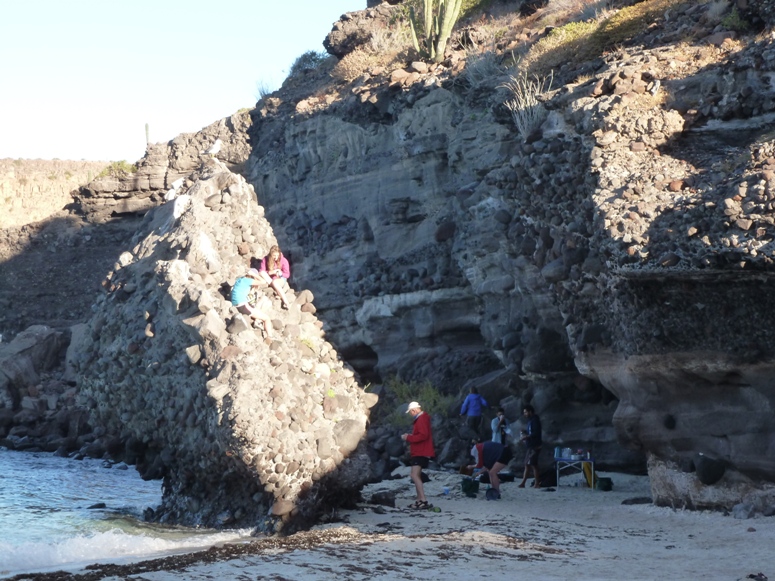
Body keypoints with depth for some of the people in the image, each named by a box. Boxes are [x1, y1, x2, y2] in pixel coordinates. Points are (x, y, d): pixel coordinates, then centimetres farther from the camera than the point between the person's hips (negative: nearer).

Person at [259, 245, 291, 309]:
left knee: (275, 282, -38)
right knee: (262, 273, -29)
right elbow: (261, 271, -11)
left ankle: (286, 302, -40)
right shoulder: (265, 259, -9)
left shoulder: (284, 260, -12)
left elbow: (287, 275, -7)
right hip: (268, 278, 3)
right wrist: (271, 272, -26)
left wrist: (280, 273, -28)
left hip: (280, 279, -3)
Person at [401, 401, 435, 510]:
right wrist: (409, 436, 11)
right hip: (419, 452, 12)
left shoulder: (422, 419, -15)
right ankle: (419, 500, 21)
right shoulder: (421, 419, 19)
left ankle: (424, 501, -27)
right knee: (417, 476, 17)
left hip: (421, 453, -12)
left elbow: (423, 435, -26)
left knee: (414, 475, -20)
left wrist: (408, 438, -17)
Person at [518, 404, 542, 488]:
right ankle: (523, 483, 11)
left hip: (534, 446, -10)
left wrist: (525, 437, -19)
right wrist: (525, 432, 7)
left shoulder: (535, 420, -13)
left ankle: (536, 483, -3)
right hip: (530, 446, 10)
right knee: (527, 464, 9)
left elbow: (536, 433, -21)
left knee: (533, 464, -8)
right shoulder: (530, 420, 17)